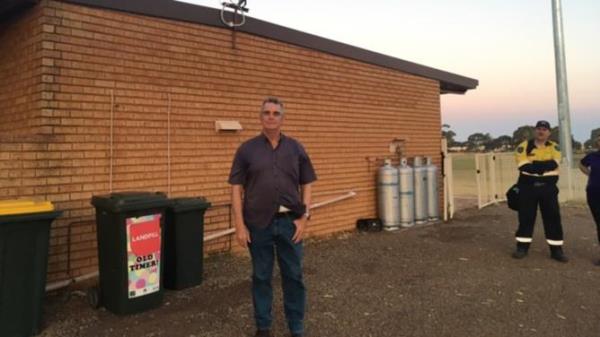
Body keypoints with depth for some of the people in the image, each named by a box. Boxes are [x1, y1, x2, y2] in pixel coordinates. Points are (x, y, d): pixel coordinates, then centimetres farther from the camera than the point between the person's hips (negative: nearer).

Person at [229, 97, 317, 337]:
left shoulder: (296, 148, 5)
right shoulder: (247, 149, 0)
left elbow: (306, 186, 6)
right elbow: (236, 189, -2)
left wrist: (304, 217, -3)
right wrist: (240, 225, -8)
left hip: (290, 222, 1)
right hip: (259, 223, -1)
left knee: (294, 276, 8)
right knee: (261, 277, 11)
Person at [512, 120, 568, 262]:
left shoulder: (554, 147, 4)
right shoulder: (524, 146, -1)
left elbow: (553, 164, -15)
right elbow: (524, 167, -15)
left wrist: (533, 165, -20)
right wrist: (544, 165, -17)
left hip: (548, 187, 1)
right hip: (528, 186, -1)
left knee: (553, 217, 3)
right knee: (526, 217, 4)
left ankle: (556, 250, 12)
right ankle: (522, 247, 13)